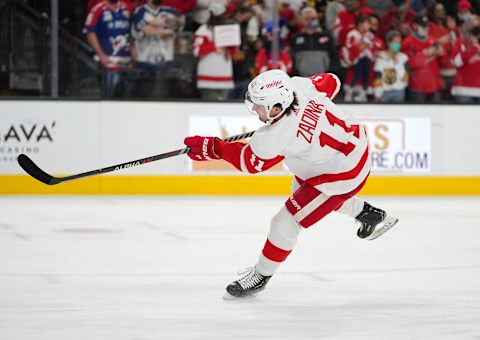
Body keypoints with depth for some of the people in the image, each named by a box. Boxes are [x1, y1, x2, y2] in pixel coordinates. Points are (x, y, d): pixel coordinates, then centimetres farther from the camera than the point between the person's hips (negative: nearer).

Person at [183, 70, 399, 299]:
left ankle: (260, 277, 21)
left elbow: (250, 162, -14)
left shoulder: (277, 137, -34)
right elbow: (330, 82, 3)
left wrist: (211, 148, -6)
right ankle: (370, 215, 47)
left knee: (285, 223, -1)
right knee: (300, 187, 34)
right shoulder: (298, 85, -19)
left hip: (342, 175, -9)